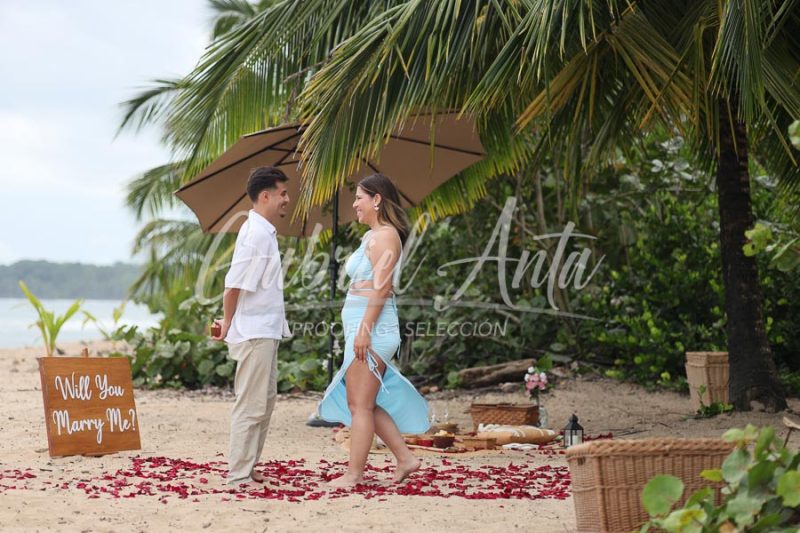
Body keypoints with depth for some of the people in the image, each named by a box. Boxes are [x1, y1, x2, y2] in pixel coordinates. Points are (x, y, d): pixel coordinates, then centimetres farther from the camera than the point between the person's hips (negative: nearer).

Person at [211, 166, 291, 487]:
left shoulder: (264, 232, 15)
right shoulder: (256, 234, -17)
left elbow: (243, 285, 16)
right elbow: (234, 285, -19)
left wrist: (229, 324, 11)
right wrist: (227, 326, -7)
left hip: (266, 332, 10)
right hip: (255, 333, -10)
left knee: (265, 400, 15)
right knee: (251, 406, -6)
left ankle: (247, 468, 22)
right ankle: (239, 476, -2)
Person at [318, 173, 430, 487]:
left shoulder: (385, 235, -10)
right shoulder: (373, 236, 20)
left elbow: (382, 286, -19)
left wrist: (364, 329, -23)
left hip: (371, 326, -11)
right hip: (362, 326, 11)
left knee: (360, 404, -6)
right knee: (363, 403, 13)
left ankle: (353, 474, -2)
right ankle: (404, 458, 16)